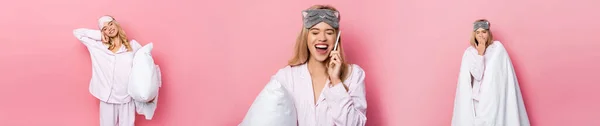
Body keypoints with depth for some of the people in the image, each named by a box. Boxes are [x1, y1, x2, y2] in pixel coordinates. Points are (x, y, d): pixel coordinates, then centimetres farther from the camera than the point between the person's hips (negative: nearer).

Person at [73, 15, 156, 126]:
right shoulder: (98, 46, 3)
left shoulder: (133, 45, 2)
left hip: (127, 97, 0)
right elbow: (77, 32, 7)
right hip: (107, 98, 1)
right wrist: (100, 35, -1)